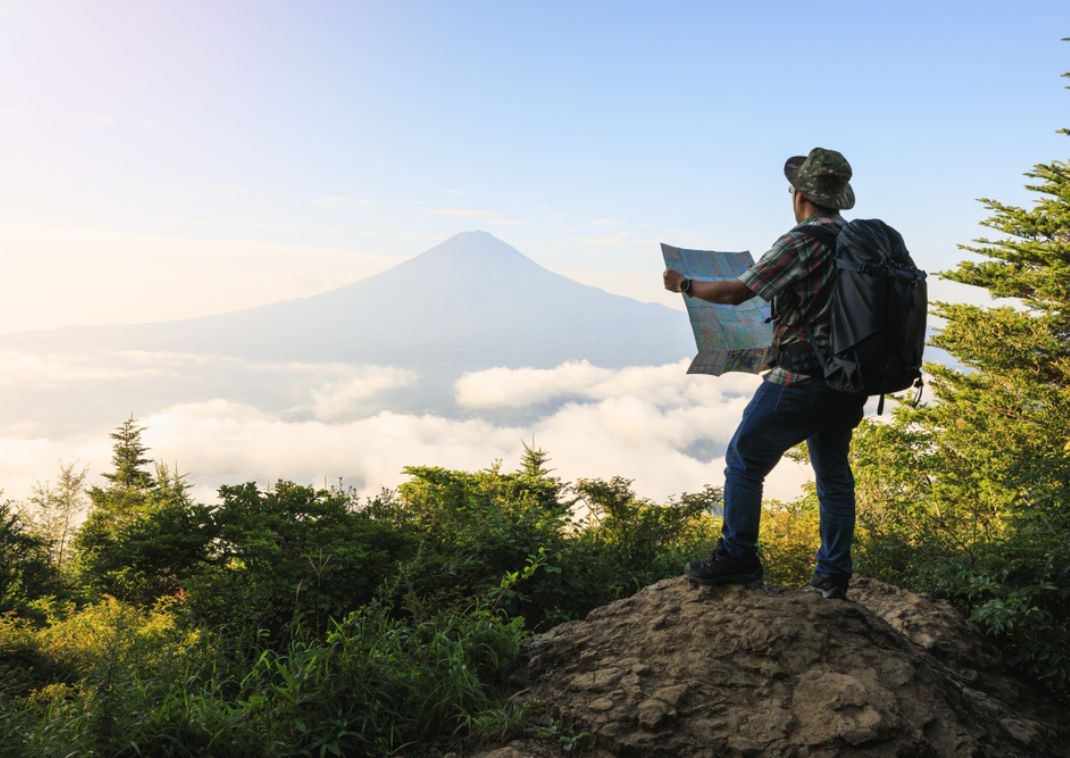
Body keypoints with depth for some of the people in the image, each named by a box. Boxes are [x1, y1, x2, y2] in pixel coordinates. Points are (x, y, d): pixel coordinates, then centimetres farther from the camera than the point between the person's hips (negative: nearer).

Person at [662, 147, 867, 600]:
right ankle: (833, 575, 21)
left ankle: (737, 558, 10)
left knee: (745, 460, 6)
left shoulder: (801, 243, -15)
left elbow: (736, 292, -12)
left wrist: (684, 285, 4)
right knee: (834, 474, 16)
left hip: (801, 380, -8)